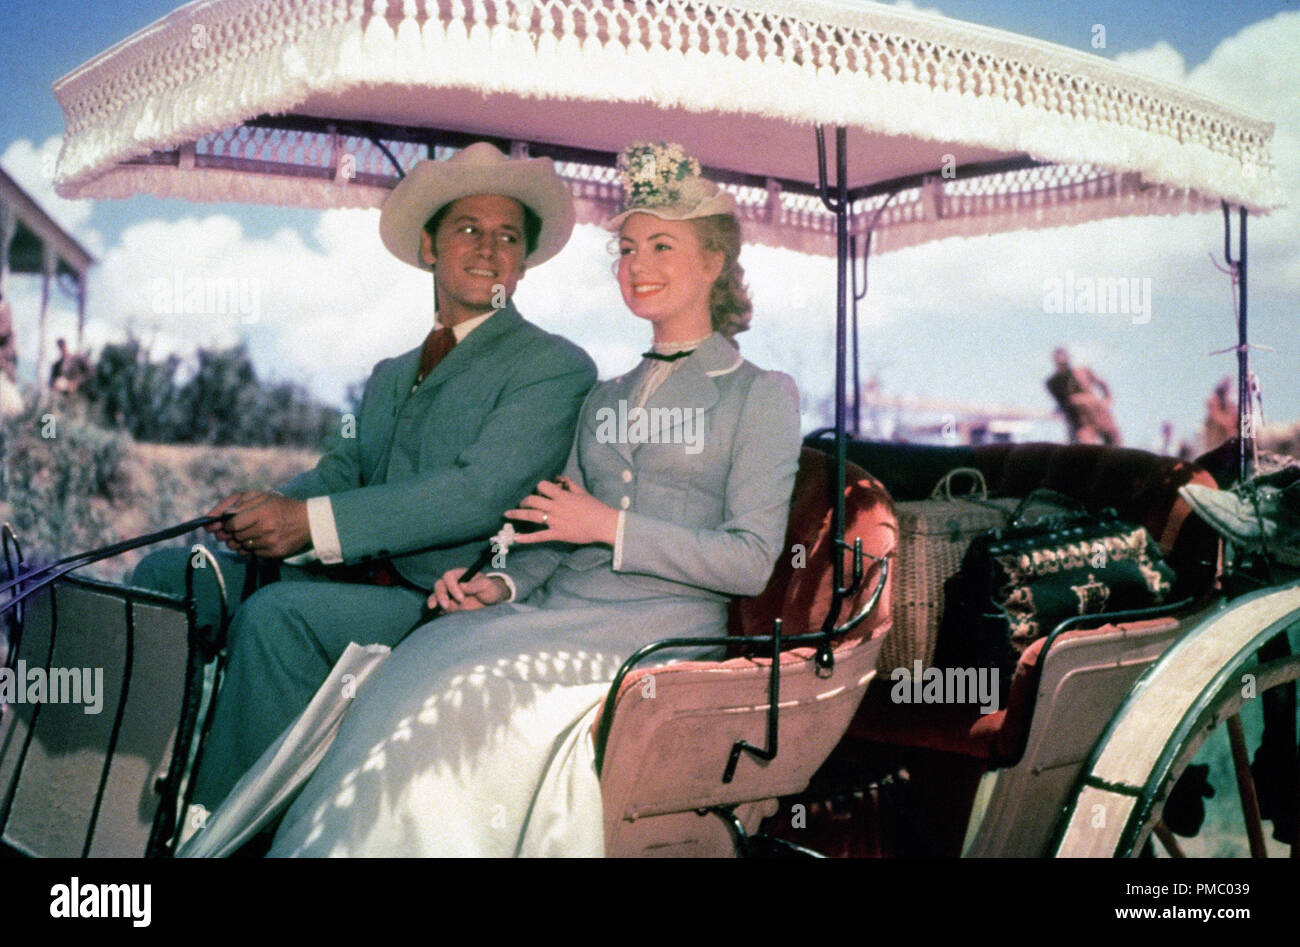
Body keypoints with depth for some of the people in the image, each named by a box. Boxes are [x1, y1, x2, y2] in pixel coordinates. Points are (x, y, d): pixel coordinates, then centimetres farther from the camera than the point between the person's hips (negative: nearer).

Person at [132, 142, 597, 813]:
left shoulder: (557, 367, -3)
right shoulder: (390, 375, 25)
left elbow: (480, 492, -16)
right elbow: (346, 469, 15)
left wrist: (313, 521, -22)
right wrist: (273, 506, -10)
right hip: (354, 577, 8)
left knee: (276, 613, -30)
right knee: (168, 574, -3)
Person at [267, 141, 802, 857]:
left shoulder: (762, 394, 5)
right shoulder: (603, 399, 24)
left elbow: (751, 561, -5)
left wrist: (611, 525, -8)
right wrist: (504, 584, -1)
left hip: (660, 628, -5)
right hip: (561, 610, 6)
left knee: (460, 680, -29)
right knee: (419, 662, -25)